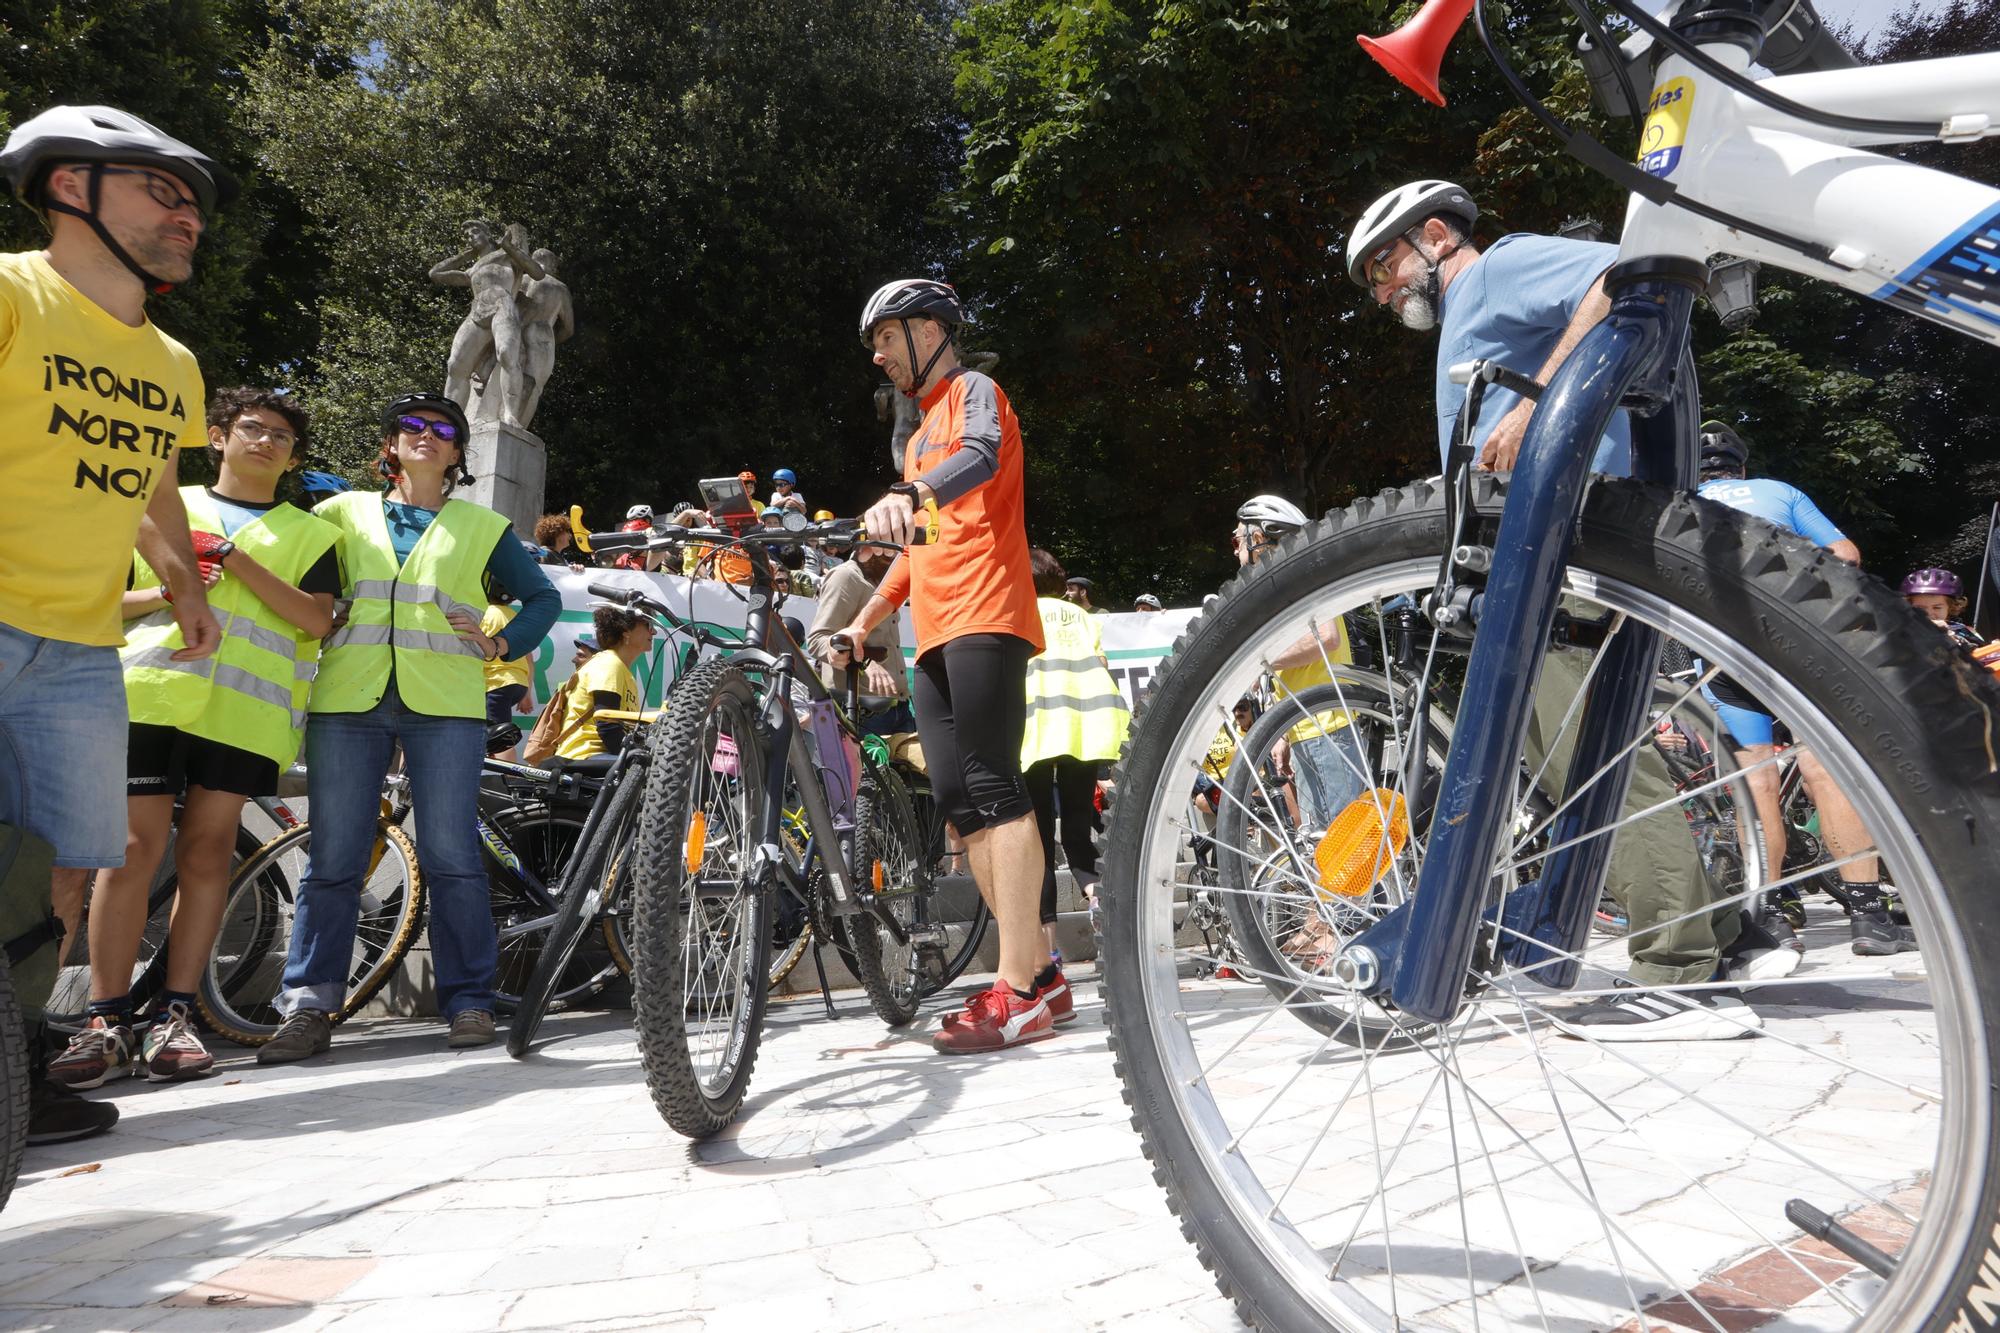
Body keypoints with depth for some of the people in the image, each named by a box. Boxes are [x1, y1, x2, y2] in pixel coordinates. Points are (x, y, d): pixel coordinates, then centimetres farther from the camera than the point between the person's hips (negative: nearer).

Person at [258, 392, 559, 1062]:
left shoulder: (481, 526, 17)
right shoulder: (343, 513, 20)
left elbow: (543, 597, 19)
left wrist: (500, 644, 3)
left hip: (443, 703, -1)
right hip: (346, 699, 1)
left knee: (452, 856, -5)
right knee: (333, 860, -1)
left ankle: (468, 1001, 3)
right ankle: (307, 1007, 6)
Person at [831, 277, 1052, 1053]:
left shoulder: (974, 391, 4)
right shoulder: (922, 432, 31)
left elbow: (982, 456, -21)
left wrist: (909, 494, -40)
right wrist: (864, 619, 24)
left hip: (984, 618, -9)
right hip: (936, 636, 9)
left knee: (993, 790, -16)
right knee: (958, 802, 2)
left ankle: (1018, 994, -17)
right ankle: (1039, 975, 6)